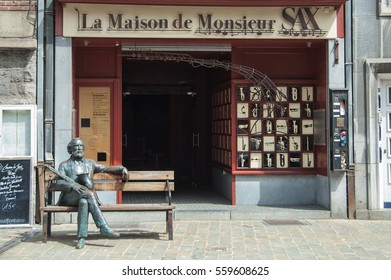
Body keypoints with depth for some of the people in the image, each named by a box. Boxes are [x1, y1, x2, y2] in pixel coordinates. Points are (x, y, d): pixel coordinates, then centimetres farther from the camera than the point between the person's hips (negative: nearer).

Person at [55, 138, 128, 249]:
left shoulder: (90, 163, 26)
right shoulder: (64, 165, 15)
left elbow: (106, 168, 28)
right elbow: (60, 183, 1)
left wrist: (121, 168, 11)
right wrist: (73, 186, -21)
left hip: (86, 197, 2)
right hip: (70, 196, -2)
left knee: (84, 201, -36)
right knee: (88, 193, -35)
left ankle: (82, 237, -44)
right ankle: (104, 228, -43)